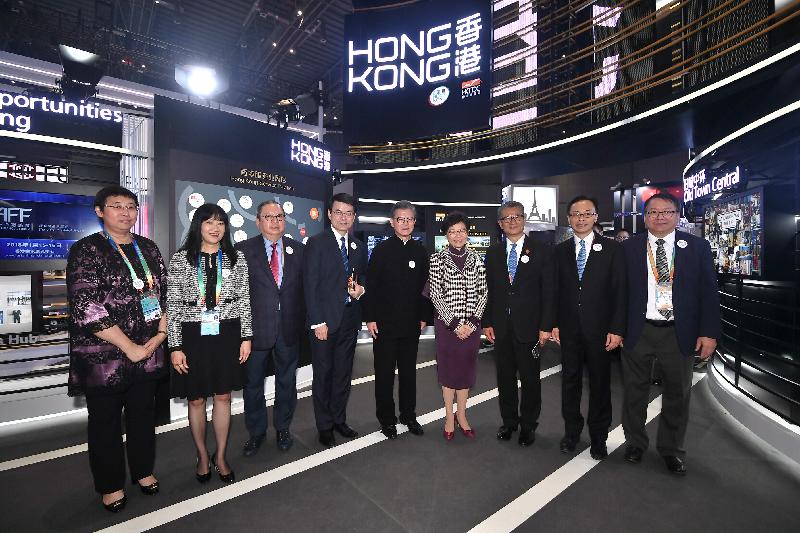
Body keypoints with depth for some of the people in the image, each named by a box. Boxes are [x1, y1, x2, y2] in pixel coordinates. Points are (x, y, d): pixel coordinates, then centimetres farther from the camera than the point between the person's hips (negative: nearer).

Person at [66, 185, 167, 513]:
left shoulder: (148, 248, 7)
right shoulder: (86, 251, -8)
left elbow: (164, 293, 10)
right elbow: (85, 308, -15)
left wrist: (160, 333, -4)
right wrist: (129, 347, -16)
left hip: (148, 352, 4)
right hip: (104, 356, -4)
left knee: (144, 414, 17)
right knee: (106, 421, 12)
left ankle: (143, 470, 38)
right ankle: (110, 485, 33)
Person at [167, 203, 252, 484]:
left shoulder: (236, 257, 3)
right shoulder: (181, 258, -2)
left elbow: (244, 299, 4)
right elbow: (173, 305, -2)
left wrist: (246, 336, 1)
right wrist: (175, 346, -5)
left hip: (227, 334, 1)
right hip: (193, 335, -1)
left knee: (223, 397, 10)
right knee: (196, 399, 11)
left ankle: (220, 456, 29)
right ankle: (203, 456, 33)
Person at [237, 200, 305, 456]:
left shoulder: (298, 249, 3)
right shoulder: (243, 249, -3)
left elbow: (304, 287, 5)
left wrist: (301, 320, 0)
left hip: (289, 328, 2)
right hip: (256, 328, -1)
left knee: (286, 381, 16)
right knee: (253, 382, 13)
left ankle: (283, 428, 36)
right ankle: (256, 432, 34)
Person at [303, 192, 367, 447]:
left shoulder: (359, 247, 10)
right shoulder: (316, 243, -7)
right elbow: (310, 285, -11)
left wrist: (360, 289, -4)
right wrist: (317, 322, -15)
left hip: (350, 320, 5)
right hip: (325, 320, -5)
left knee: (344, 373, 16)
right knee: (323, 375, 8)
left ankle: (339, 419, 33)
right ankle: (325, 426, 24)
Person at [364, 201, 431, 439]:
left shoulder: (420, 251, 6)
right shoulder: (381, 250, -4)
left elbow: (424, 285, 9)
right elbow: (371, 286, -6)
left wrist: (423, 316, 6)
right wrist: (370, 318, -10)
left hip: (411, 322, 3)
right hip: (385, 322, -3)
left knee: (409, 371, 15)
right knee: (385, 372, 8)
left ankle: (408, 414, 32)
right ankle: (386, 418, 24)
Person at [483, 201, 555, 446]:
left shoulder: (541, 251, -1)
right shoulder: (493, 253, 7)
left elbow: (548, 291, -4)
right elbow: (488, 290, 7)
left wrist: (546, 326, -9)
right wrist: (487, 322, 2)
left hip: (529, 326, -2)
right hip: (500, 327, 3)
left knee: (530, 378, 9)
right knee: (505, 377, 13)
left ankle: (528, 425, 28)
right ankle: (509, 421, 31)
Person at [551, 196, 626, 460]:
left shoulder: (612, 249, -2)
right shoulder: (560, 251, 6)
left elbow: (620, 292, -5)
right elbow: (555, 290, 6)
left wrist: (616, 329, -10)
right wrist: (554, 323, 1)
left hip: (600, 329, -2)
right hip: (568, 329, 2)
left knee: (600, 384, 10)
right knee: (570, 381, 12)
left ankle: (598, 437, 28)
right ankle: (572, 431, 30)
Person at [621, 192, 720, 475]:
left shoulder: (697, 247, 1)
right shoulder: (629, 248, -1)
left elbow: (708, 292, 0)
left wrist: (709, 332, -6)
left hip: (679, 334, 1)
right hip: (638, 332, 0)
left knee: (677, 394, 15)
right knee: (635, 391, 13)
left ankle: (671, 449, 35)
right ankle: (635, 442, 34)